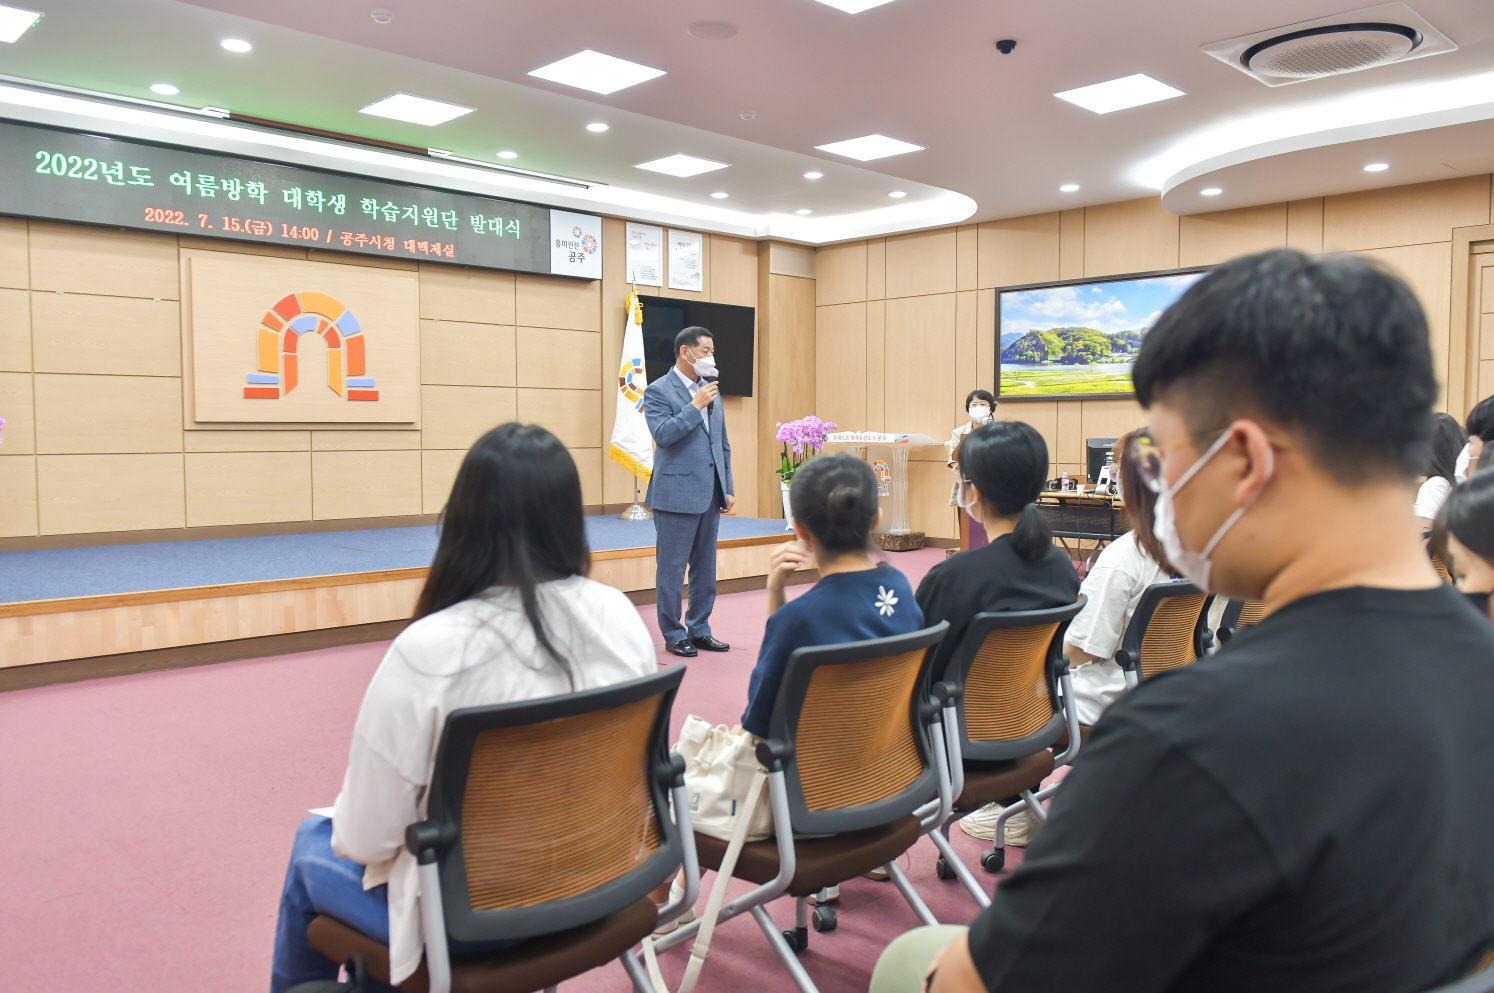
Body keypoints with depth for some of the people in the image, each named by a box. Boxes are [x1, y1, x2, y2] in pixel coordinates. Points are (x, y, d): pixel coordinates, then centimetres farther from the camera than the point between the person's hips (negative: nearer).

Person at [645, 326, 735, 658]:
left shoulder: (711, 390, 14)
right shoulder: (658, 391, -5)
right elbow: (663, 434, -19)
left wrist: (728, 489, 12)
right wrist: (695, 406, -17)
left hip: (710, 494, 7)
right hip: (677, 493, -7)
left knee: (705, 568, 12)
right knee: (672, 568, 2)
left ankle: (699, 630, 23)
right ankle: (674, 634, 13)